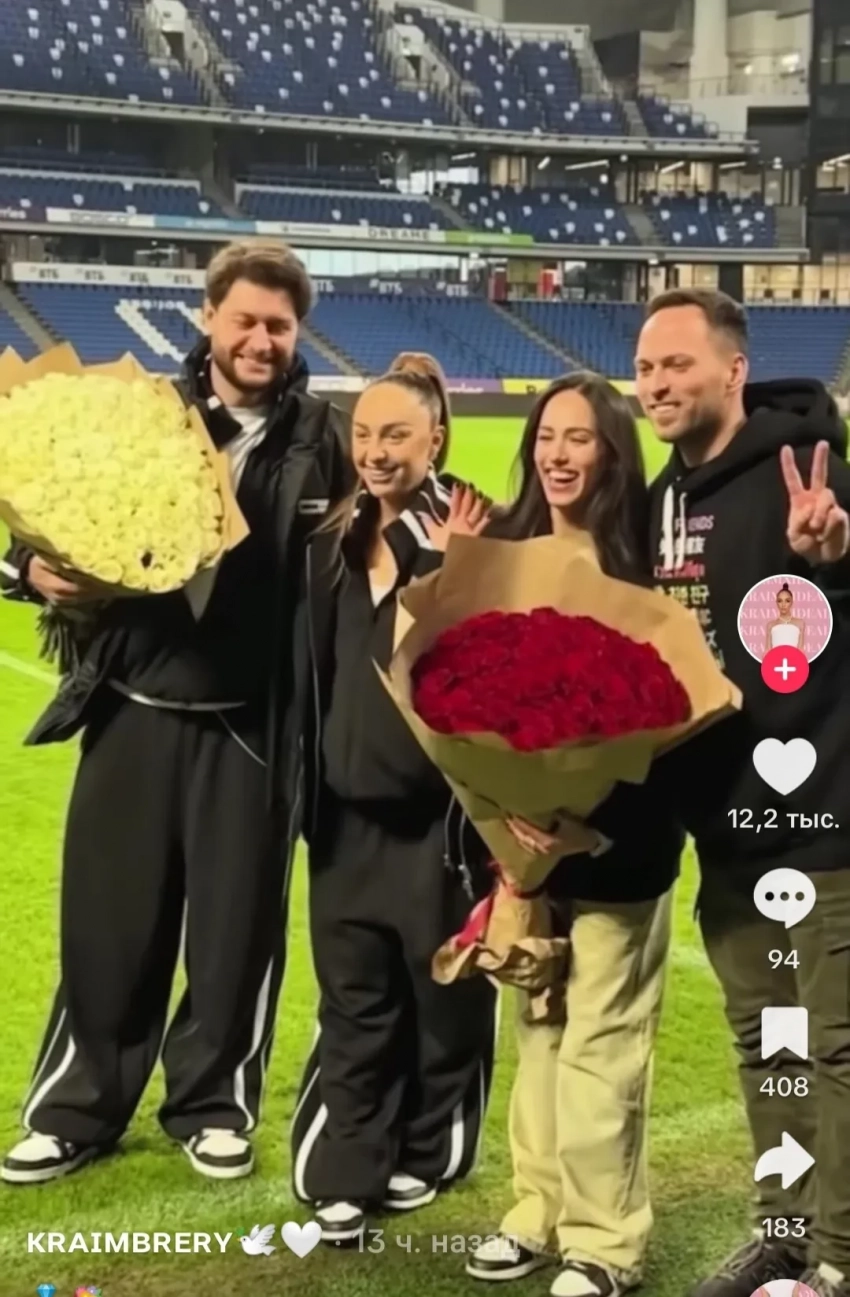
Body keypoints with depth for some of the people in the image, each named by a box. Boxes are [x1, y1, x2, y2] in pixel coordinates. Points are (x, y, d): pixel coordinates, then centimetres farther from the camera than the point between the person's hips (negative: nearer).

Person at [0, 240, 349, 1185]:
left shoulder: (322, 438, 1)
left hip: (253, 722, 0)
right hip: (136, 708, 1)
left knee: (236, 922, 9)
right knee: (107, 919, 9)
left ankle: (213, 1103, 28)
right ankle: (77, 1107, 25)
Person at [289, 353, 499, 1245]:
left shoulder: (471, 536, -9)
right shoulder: (337, 540, 9)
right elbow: (316, 671, 13)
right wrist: (311, 783, 8)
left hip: (440, 804, -5)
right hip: (349, 806, 5)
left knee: (443, 990, 10)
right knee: (353, 997, 8)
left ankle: (429, 1153, 27)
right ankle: (346, 1172, 15)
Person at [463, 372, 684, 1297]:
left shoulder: (640, 562, -7)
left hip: (615, 837, -4)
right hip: (519, 829, 5)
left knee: (599, 1045, 0)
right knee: (535, 1031, 13)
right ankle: (538, 1212, 26)